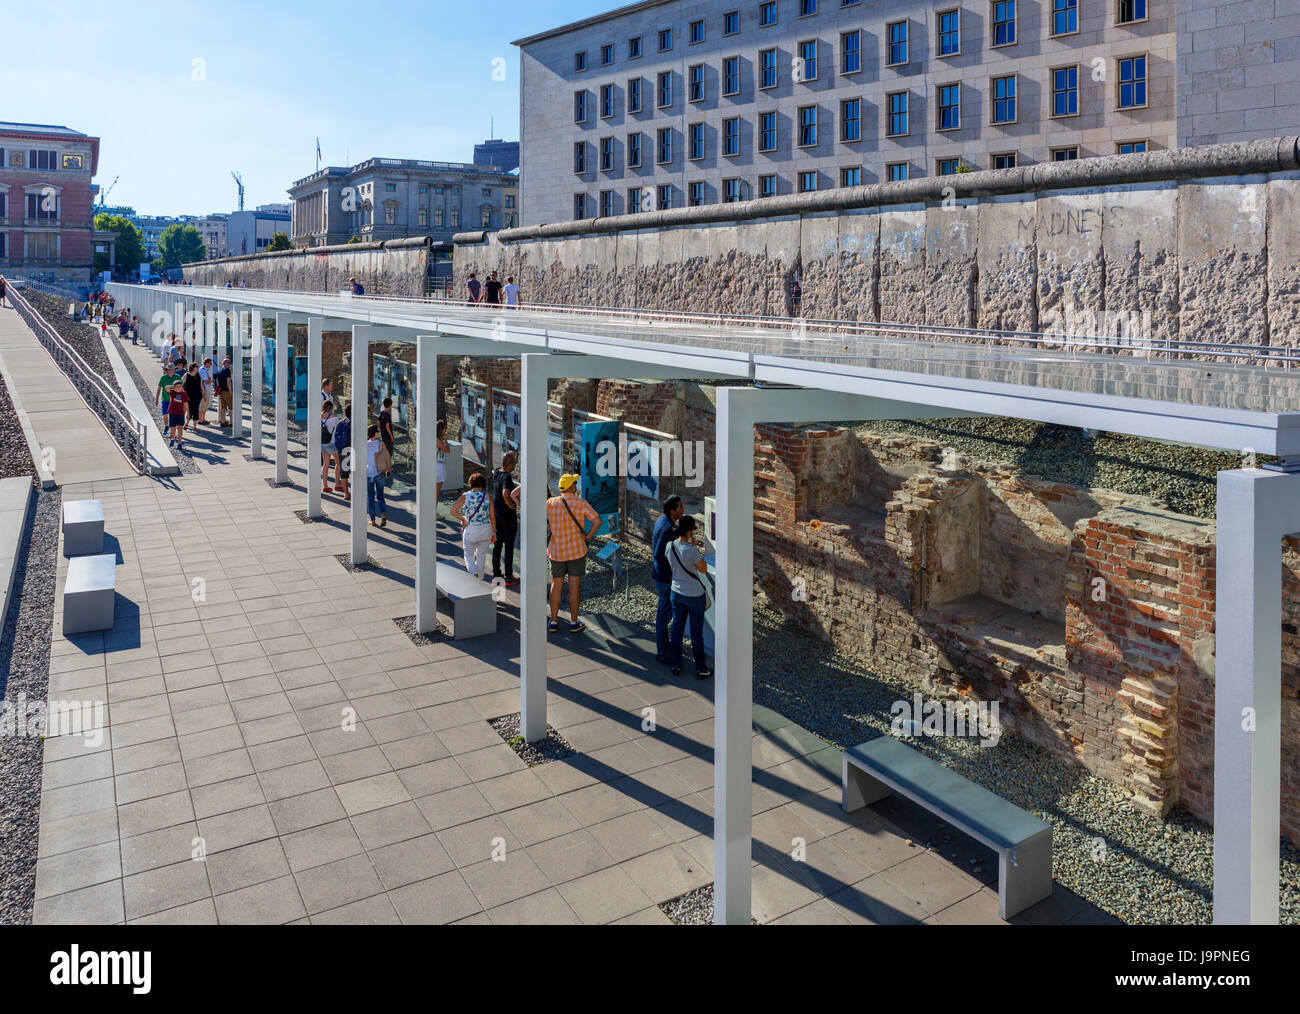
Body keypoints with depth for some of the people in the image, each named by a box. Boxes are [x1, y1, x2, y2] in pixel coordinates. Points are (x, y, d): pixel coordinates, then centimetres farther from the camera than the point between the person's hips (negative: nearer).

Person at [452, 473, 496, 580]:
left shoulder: (466, 496, -7)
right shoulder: (488, 497, -5)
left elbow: (453, 511, -12)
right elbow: (492, 517, -2)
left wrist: (463, 519, 3)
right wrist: (494, 532, 7)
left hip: (470, 530, -2)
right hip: (486, 530, 2)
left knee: (469, 556, 13)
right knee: (481, 557, 16)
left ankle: (474, 574, -11)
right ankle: (479, 580, 25)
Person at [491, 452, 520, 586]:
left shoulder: (496, 473, 1)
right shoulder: (507, 477, -24)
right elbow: (506, 494, -40)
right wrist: (511, 505, -23)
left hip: (496, 514, 8)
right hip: (509, 516, -8)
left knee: (498, 543, 18)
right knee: (509, 546, 4)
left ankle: (496, 573, 28)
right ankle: (509, 578, 12)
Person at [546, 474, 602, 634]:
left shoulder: (551, 503, -4)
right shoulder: (581, 503, -9)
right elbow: (598, 521, -17)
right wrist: (587, 536, -4)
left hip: (556, 551, 2)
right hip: (576, 551, -2)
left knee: (556, 586, 11)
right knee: (574, 587, 5)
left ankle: (553, 622, 16)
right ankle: (574, 623, 12)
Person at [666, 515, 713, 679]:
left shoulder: (670, 546, -8)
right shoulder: (691, 551, -27)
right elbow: (704, 570, -12)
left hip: (677, 593, 5)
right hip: (695, 595, -5)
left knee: (677, 629, 18)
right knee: (696, 632, 9)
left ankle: (676, 665, 28)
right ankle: (701, 669, 22)